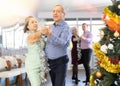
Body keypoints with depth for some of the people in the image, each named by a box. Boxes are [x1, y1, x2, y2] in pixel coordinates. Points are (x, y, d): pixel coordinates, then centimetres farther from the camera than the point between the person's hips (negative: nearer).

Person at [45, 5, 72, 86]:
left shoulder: (66, 28, -12)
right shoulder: (51, 27, 9)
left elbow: (62, 43, -29)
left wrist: (49, 34, -38)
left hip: (60, 61, -6)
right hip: (50, 61, 7)